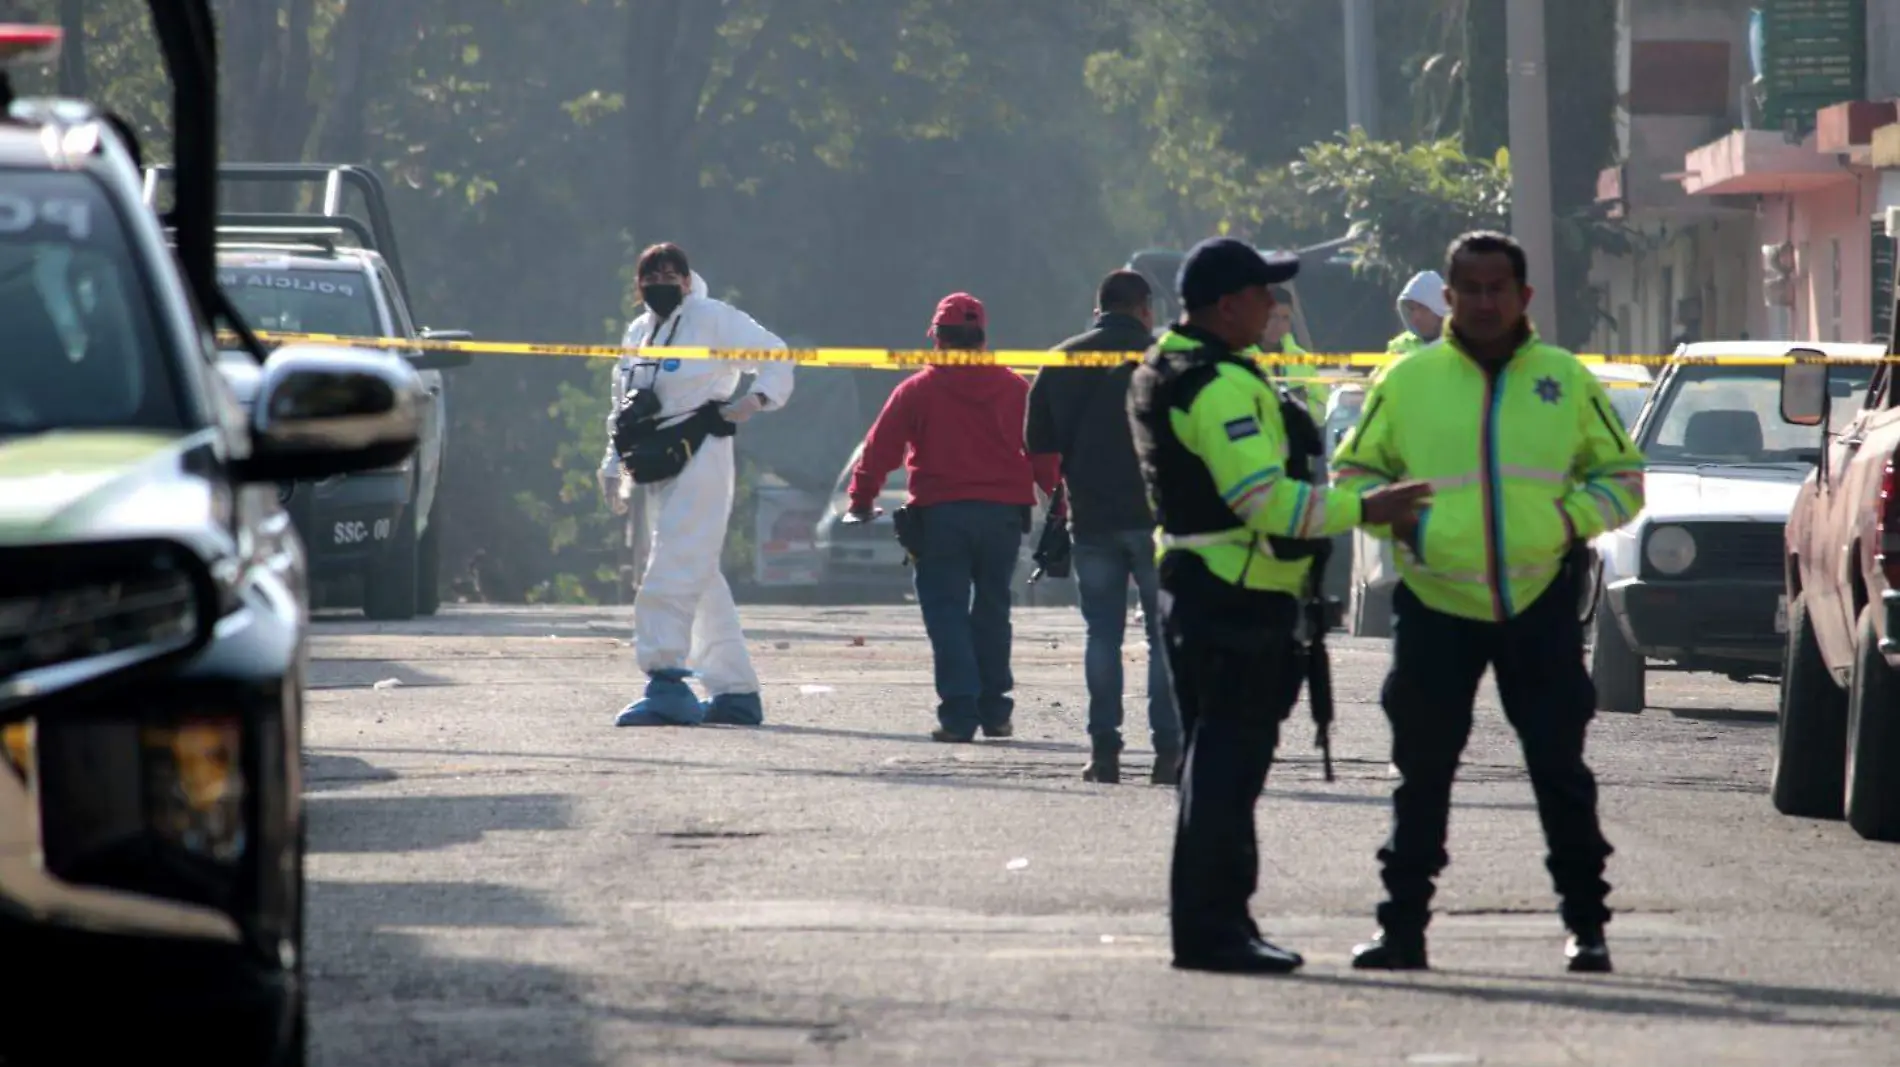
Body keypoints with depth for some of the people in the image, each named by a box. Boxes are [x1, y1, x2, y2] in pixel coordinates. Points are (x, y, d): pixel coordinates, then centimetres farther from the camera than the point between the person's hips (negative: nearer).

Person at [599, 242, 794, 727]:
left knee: (673, 573, -18)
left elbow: (775, 355, -3)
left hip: (700, 457, -8)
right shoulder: (637, 333, 20)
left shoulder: (713, 319, -2)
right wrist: (613, 465, 20)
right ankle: (735, 691, 16)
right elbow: (623, 404, 25)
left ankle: (667, 682, -24)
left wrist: (759, 397, -20)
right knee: (701, 579, 11)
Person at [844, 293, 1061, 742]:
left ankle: (959, 713, -12)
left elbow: (880, 448, -1)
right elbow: (1044, 452, 9)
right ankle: (994, 711, 18)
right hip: (1004, 512, 3)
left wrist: (862, 501, 10)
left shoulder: (917, 390, -1)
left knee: (946, 613, -1)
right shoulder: (1014, 389, 7)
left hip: (940, 515, -3)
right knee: (992, 612, 15)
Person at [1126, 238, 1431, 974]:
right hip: (1235, 600, -11)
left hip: (1195, 582, 11)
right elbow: (1266, 500, -26)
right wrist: (1364, 510, -21)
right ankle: (1211, 927, -8)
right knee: (1227, 765, -8)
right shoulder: (1221, 386, -19)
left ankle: (1214, 921, 22)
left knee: (1222, 763, 16)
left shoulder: (1168, 374, 15)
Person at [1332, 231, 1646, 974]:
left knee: (1560, 771, 2)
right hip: (1436, 605, 0)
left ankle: (1587, 925, 11)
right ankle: (1402, 925, 9)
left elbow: (1622, 477, 12)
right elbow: (1353, 473, 13)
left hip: (1541, 605, 0)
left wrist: (1573, 519, -6)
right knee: (1422, 772, 3)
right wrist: (1396, 519, -6)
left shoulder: (1567, 381, 5)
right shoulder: (1408, 380, 4)